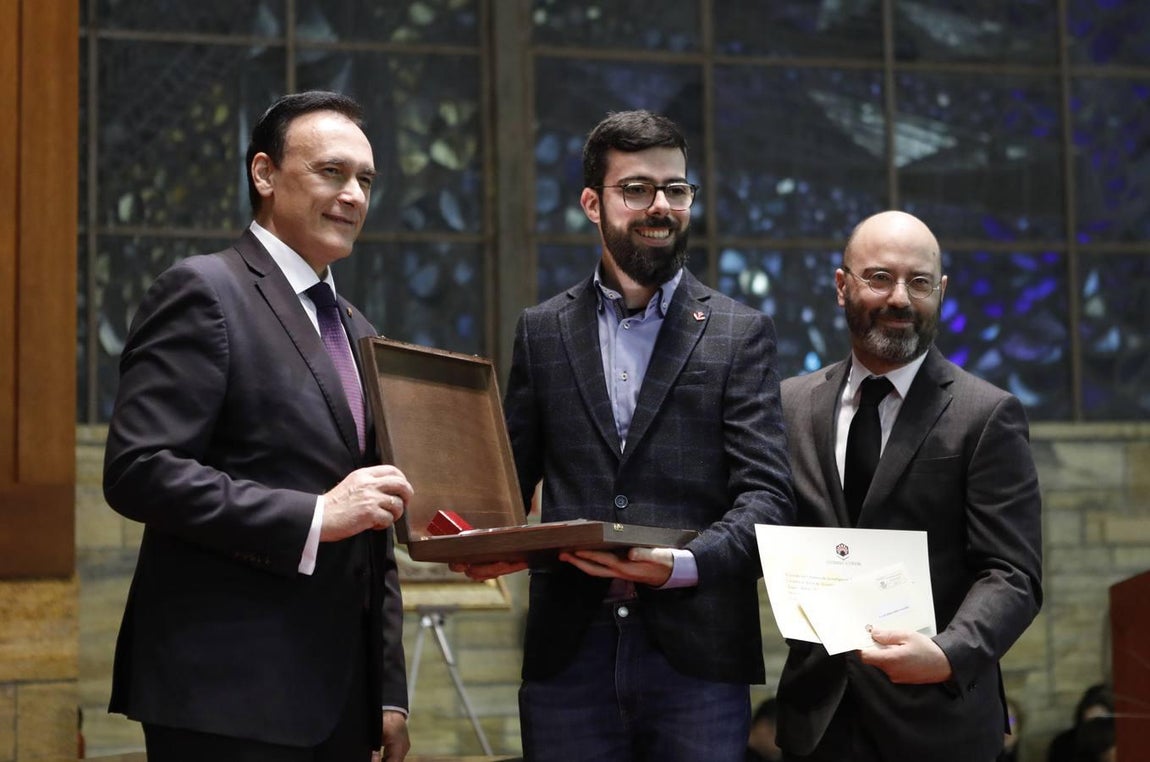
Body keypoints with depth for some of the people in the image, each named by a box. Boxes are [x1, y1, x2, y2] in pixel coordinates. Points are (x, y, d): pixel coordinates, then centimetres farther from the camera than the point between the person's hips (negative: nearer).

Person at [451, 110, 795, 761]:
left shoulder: (742, 334, 5)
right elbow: (512, 479, 13)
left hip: (695, 656, -1)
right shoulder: (543, 331, 12)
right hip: (570, 653, 2)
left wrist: (683, 564, -21)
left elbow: (767, 494, -3)